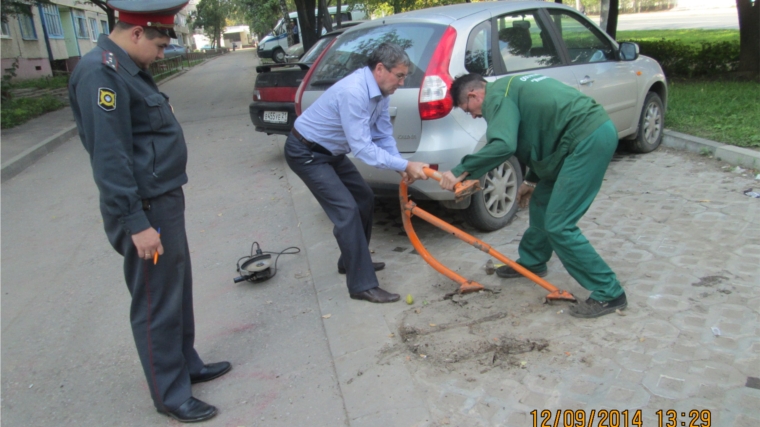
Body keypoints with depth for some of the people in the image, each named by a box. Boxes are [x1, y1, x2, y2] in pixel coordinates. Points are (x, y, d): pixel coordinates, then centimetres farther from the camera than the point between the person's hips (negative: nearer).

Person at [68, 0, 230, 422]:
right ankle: (170, 395, 18)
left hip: (165, 201, 10)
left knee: (178, 291, 21)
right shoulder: (100, 73, -19)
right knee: (157, 304, 3)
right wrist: (136, 222, -24)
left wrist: (164, 205, 21)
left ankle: (187, 363, 38)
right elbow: (109, 158, -24)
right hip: (146, 210, -10)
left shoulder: (129, 68, 13)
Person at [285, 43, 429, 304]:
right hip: (305, 152, -10)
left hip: (331, 152, 10)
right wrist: (405, 165, -33)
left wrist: (402, 169, -12)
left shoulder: (380, 92, -2)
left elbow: (383, 135, 2)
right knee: (346, 210, -16)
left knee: (364, 199, 13)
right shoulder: (353, 92, -32)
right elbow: (362, 147, -33)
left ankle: (352, 261, 29)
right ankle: (362, 285, -10)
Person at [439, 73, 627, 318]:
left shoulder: (496, 95, -8)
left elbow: (502, 145, -26)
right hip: (593, 132, 10)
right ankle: (532, 262, 41)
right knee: (541, 202, 21)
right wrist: (531, 180, 28)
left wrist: (460, 171, -18)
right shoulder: (511, 87, 22)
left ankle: (609, 294, 2)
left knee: (558, 226, -7)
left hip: (589, 140, -10)